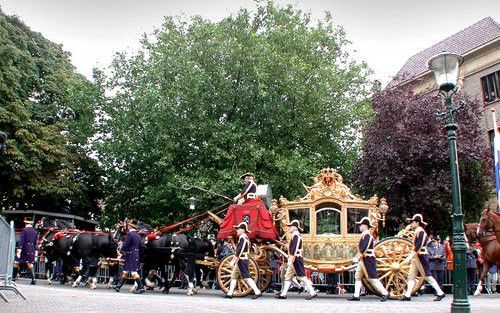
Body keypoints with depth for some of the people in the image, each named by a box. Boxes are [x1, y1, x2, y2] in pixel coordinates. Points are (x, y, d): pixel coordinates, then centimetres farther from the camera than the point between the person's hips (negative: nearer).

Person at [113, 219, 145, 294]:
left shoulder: (130, 234, -13)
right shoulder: (138, 235, 13)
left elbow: (125, 245, -16)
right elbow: (139, 246, 16)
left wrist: (121, 250, 2)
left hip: (130, 255, -9)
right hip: (136, 254, 9)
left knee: (133, 272, -8)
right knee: (125, 271, 14)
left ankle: (141, 287, -10)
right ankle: (118, 286, 21)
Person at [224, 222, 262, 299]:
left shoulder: (243, 238, -14)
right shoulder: (245, 238, 16)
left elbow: (239, 251, -21)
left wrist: (233, 260, -22)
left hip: (241, 261, -11)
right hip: (240, 261, 11)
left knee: (247, 277, -9)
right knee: (234, 276, 13)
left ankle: (257, 292, -8)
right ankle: (230, 294, 16)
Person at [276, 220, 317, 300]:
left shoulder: (296, 236, -13)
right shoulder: (296, 236, 18)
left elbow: (294, 249, -22)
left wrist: (291, 260, -25)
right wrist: (290, 260, 23)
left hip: (296, 259, -10)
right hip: (294, 260, 10)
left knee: (302, 277, -8)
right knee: (288, 276, 10)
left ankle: (312, 292, -4)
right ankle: (283, 294, 13)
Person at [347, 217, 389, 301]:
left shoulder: (367, 235, -15)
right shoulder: (364, 235, 16)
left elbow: (364, 247, -25)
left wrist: (359, 256, -23)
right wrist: (358, 256, 18)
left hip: (368, 259, -10)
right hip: (363, 260, 10)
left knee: (372, 278, -6)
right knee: (358, 276, 9)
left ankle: (385, 293, 1)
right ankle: (356, 295, 11)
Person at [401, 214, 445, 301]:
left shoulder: (421, 232, -15)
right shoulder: (417, 232, 14)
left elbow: (418, 246, -23)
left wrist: (410, 256, -25)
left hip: (421, 256, -10)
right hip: (416, 257, 10)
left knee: (428, 276, -4)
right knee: (411, 276, 6)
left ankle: (440, 293, 4)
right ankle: (407, 295, 6)